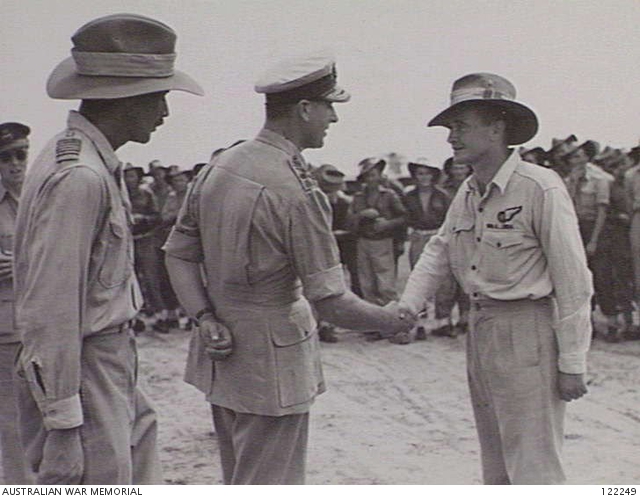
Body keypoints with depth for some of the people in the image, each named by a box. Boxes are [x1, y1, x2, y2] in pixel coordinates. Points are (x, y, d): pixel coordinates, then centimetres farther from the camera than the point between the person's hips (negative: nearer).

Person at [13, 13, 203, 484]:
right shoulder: (78, 177, -23)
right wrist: (63, 424, -22)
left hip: (114, 369, 10)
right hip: (82, 379, -10)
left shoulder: (97, 164, 8)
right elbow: (51, 310, -24)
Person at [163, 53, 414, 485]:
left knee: (239, 481, 22)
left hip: (222, 353, 8)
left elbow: (179, 253, 6)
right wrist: (390, 319, -4)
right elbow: (331, 302, -19)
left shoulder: (218, 167, 3)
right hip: (273, 363, -8)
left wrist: (205, 318, -1)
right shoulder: (298, 191, -21)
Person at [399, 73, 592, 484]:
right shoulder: (467, 193, 8)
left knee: (533, 467, -6)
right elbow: (438, 253, 18)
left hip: (527, 333, -8)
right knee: (496, 466, 17)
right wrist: (406, 307, 3)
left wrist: (572, 362, -15)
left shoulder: (540, 188, -16)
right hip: (481, 329, 8)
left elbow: (573, 281, -15)